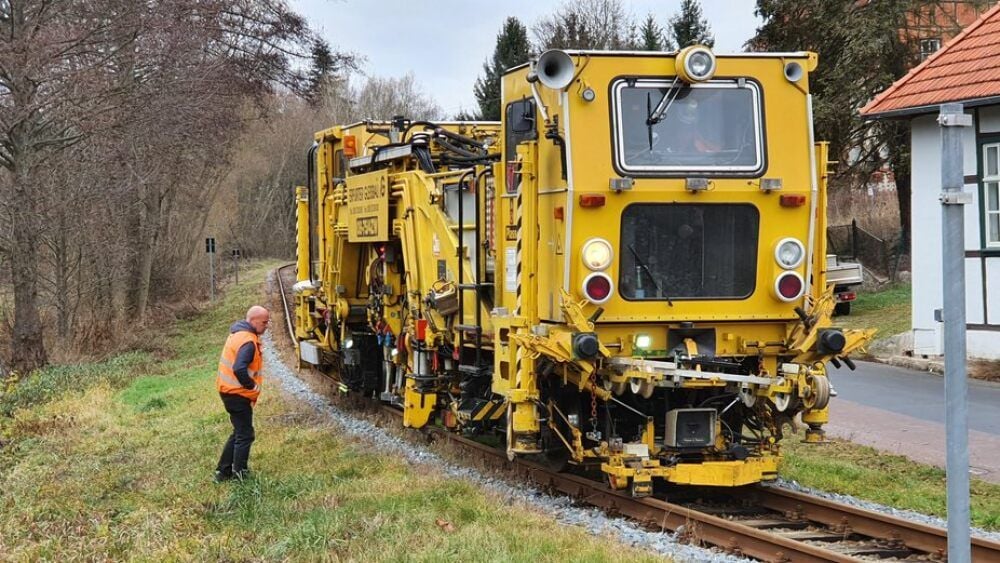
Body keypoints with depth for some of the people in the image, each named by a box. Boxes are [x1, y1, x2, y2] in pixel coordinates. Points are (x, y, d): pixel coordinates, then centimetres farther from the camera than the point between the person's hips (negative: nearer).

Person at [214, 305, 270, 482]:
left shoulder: (239, 333, 10)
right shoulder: (248, 341, -23)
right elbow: (239, 369, -35)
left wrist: (250, 385, 14)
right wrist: (253, 386, -20)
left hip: (229, 390, 10)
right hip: (237, 394, -10)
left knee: (239, 432, 19)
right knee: (245, 435, 0)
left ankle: (223, 472, 22)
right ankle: (240, 475, 4)